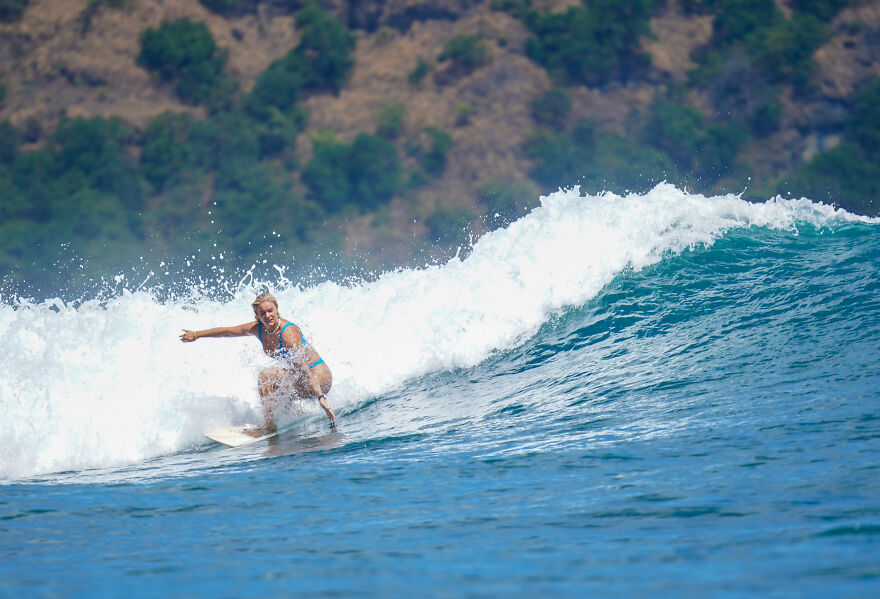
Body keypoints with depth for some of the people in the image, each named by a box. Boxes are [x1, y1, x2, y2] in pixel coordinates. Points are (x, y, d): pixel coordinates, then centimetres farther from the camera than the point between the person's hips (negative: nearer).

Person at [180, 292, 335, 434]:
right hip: (298, 379, 9)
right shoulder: (257, 329, -2)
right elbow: (227, 331, 15)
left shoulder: (288, 332, -25)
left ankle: (269, 427, -15)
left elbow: (303, 368, -33)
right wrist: (196, 335, 22)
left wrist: (320, 397, -40)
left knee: (266, 376, -21)